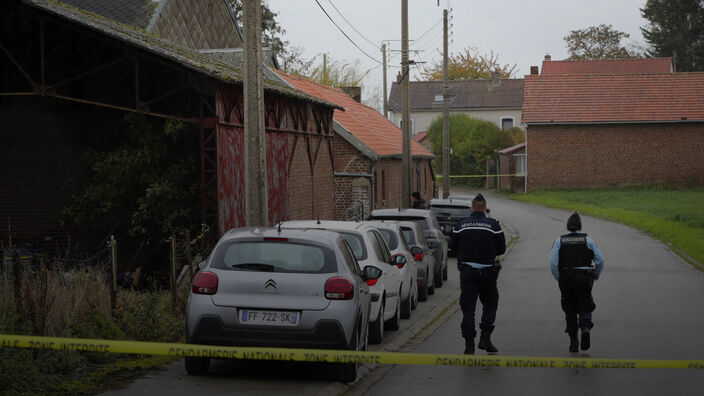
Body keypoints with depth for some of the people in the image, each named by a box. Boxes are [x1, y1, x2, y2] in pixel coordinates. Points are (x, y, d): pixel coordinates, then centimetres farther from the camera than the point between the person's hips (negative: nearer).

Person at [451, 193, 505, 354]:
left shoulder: (461, 225, 0)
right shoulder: (493, 225, -4)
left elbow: (453, 247, 6)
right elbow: (501, 248, 0)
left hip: (467, 272, 1)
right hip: (487, 272, -1)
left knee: (468, 307, 4)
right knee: (490, 304, 16)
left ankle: (469, 345, 1)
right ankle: (485, 338, 5)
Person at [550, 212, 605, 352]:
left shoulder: (559, 241, 4)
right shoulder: (587, 240, 5)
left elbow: (553, 263, -6)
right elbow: (600, 260, 1)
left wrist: (558, 279, 5)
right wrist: (596, 274, 17)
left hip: (566, 279, 0)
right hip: (584, 278, 0)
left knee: (570, 310, 11)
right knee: (584, 307, 8)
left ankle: (573, 341, 9)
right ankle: (586, 328, -22)